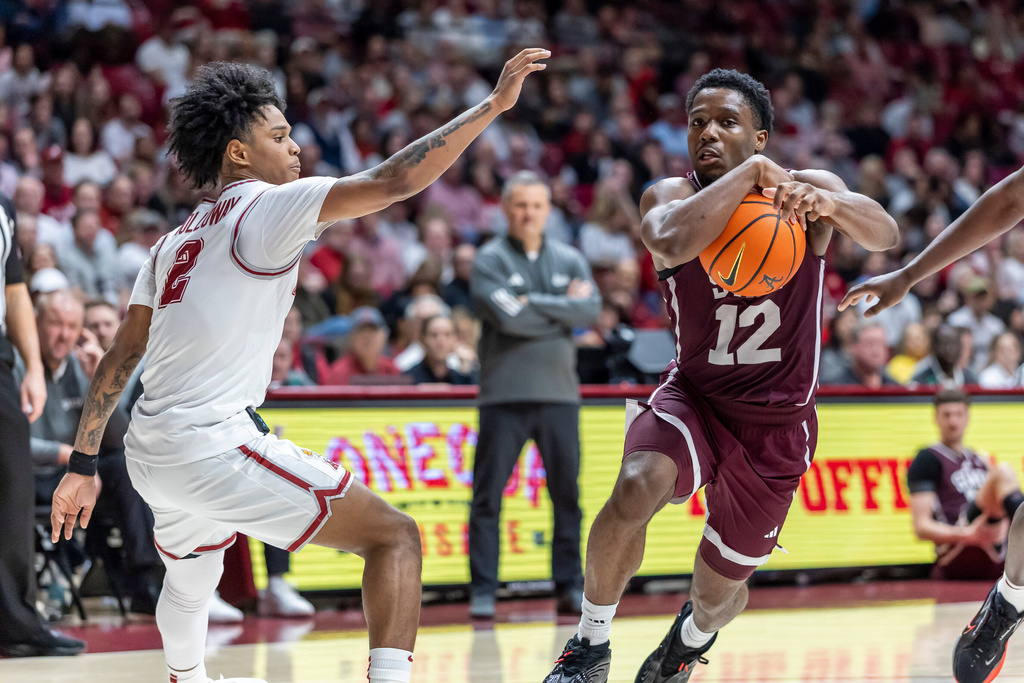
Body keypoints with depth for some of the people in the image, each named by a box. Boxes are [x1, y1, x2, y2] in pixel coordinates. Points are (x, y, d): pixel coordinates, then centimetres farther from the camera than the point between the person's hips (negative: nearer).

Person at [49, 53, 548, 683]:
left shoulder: (177, 241, 19)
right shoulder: (264, 207, -4)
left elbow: (121, 357, 19)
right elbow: (395, 182, -15)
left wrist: (84, 463, 24)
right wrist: (495, 104, -13)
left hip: (149, 455, 9)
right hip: (217, 445, -9)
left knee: (192, 575, 36)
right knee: (394, 536, -7)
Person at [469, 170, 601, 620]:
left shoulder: (570, 261, 12)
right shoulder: (490, 261, 0)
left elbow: (591, 311, -5)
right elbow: (507, 316, -15)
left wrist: (534, 303, -11)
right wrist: (564, 308, -6)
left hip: (559, 392, 3)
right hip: (505, 395, -3)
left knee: (567, 494, 5)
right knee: (487, 497, -2)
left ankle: (569, 586, 13)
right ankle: (483, 591, 3)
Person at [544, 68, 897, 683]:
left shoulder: (809, 188, -8)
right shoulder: (671, 196, -11)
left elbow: (884, 234, -26)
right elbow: (673, 243, -36)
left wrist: (831, 205, -46)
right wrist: (750, 173, -32)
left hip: (776, 425, 1)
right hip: (693, 396, -1)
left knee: (720, 590, 12)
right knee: (636, 489, -35)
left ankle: (693, 633, 52)